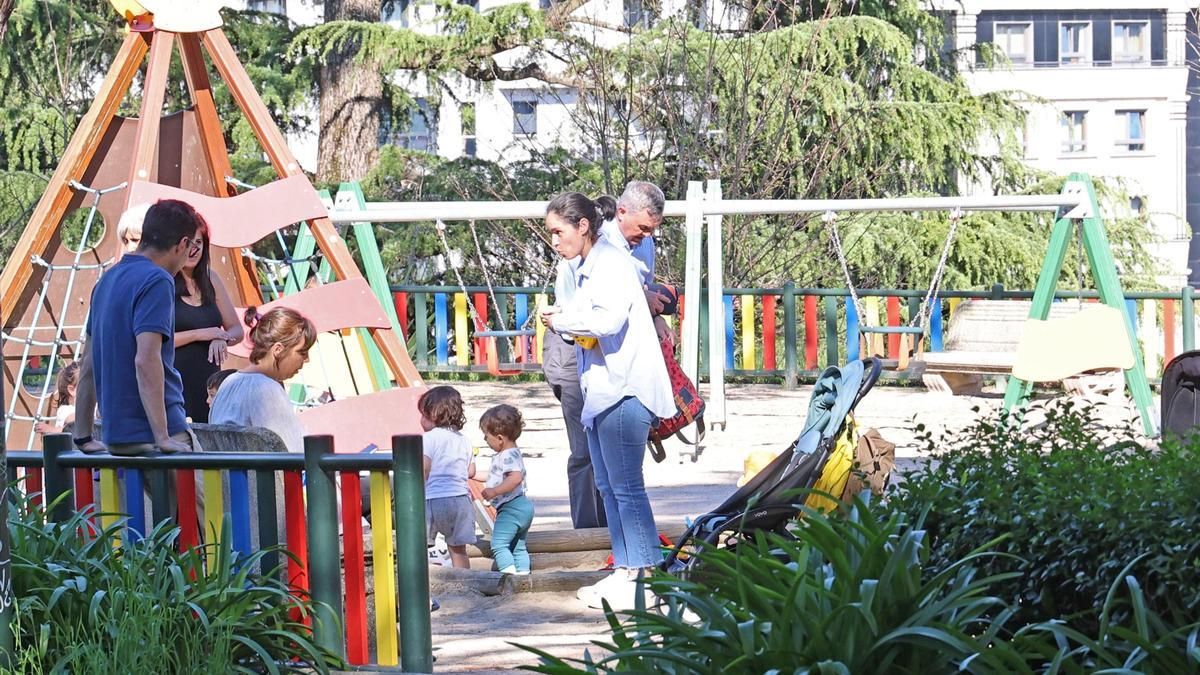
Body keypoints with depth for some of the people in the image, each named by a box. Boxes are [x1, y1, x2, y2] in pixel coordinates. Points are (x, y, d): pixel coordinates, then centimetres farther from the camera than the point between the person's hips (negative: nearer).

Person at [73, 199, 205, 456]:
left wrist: (83, 437, 25)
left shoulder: (108, 279, 16)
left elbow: (88, 363, 21)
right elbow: (147, 360, -21)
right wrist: (162, 437, -22)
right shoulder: (157, 281, -11)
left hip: (116, 434, 9)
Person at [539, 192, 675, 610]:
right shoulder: (586, 268, 18)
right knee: (608, 485, 12)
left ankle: (647, 577, -5)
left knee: (626, 486, -8)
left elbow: (608, 319, -24)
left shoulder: (611, 262, -11)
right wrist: (563, 321, 5)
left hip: (624, 388, -10)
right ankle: (624, 571, 18)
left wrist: (562, 320, -12)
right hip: (601, 388, 10)